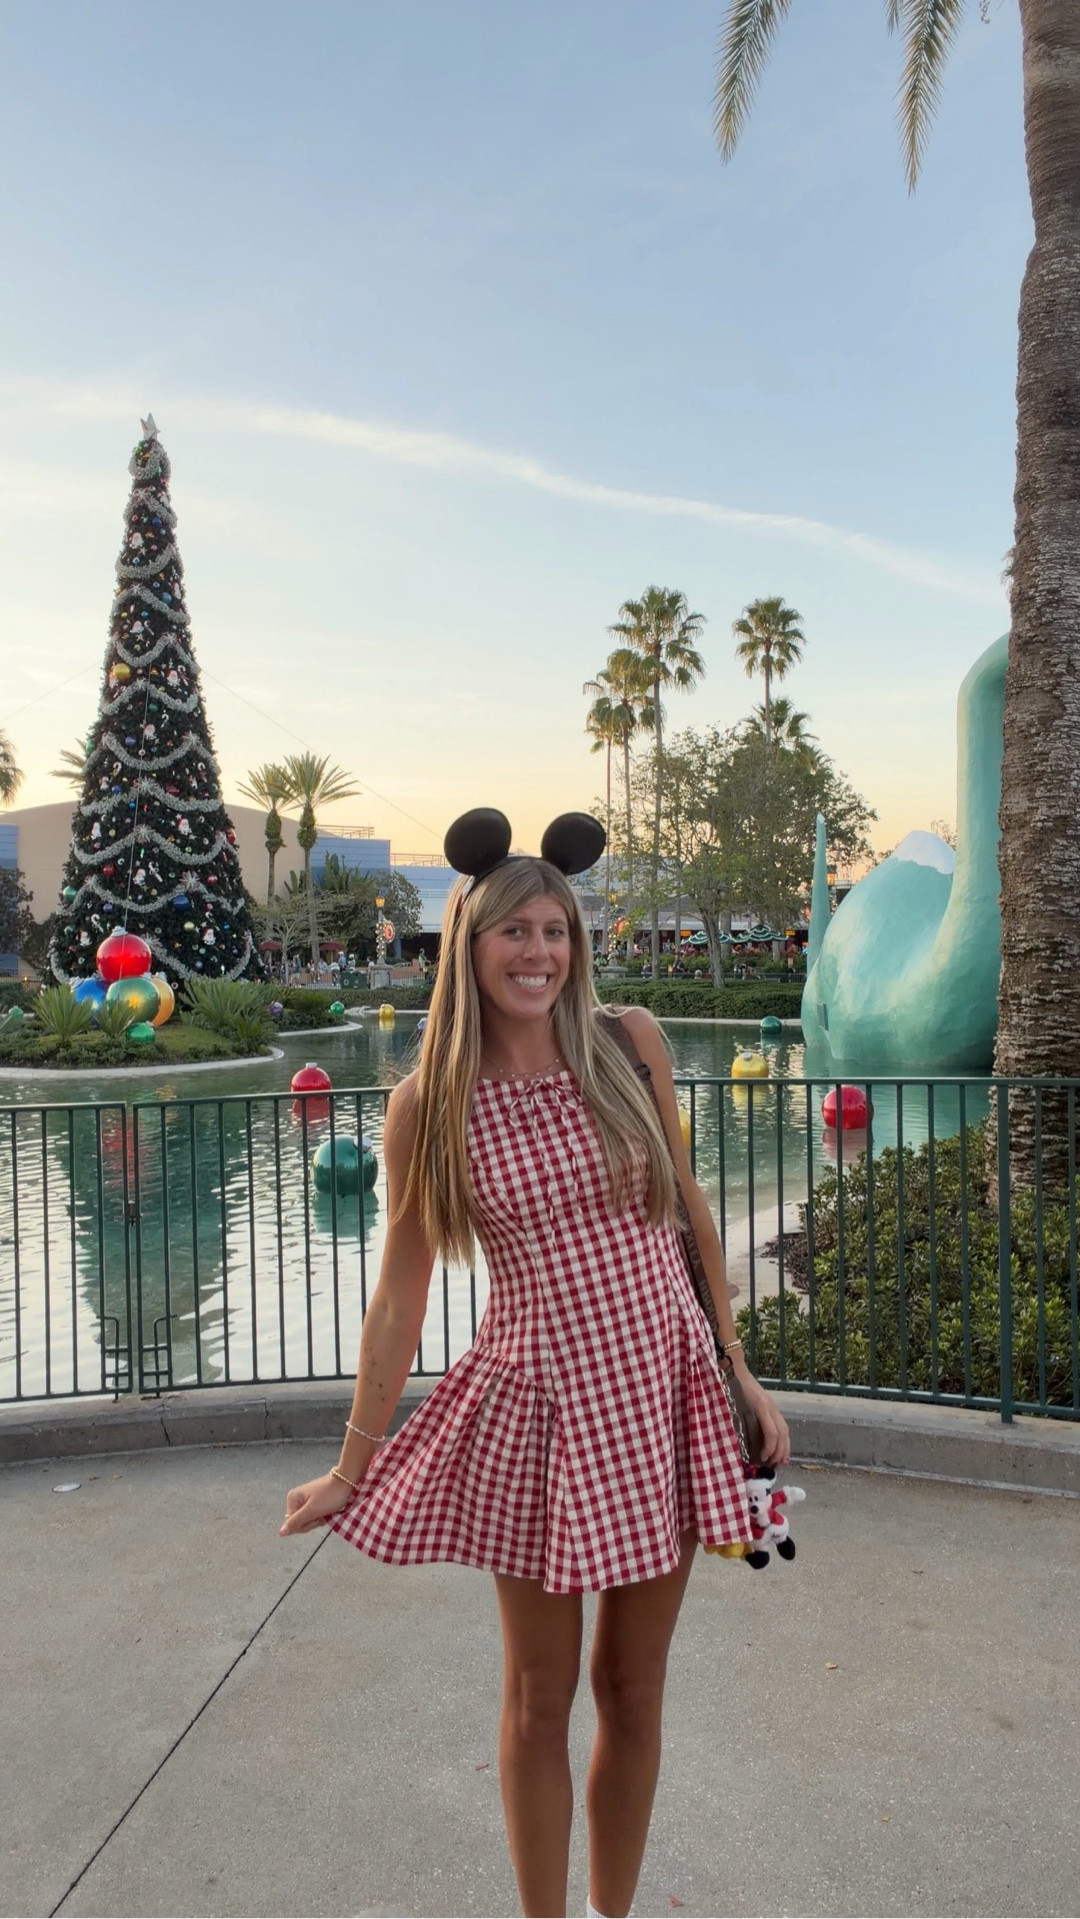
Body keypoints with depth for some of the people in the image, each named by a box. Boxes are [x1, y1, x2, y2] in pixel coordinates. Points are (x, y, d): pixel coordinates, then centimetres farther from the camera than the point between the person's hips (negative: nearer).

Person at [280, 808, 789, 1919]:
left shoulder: (629, 1043, -4)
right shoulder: (429, 1103, -8)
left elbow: (688, 1212, 6)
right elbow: (400, 1293, -1)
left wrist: (739, 1370, 8)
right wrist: (352, 1467, 4)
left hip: (663, 1391, 2)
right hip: (538, 1408, -2)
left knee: (632, 1689, 18)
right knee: (539, 1696, 15)